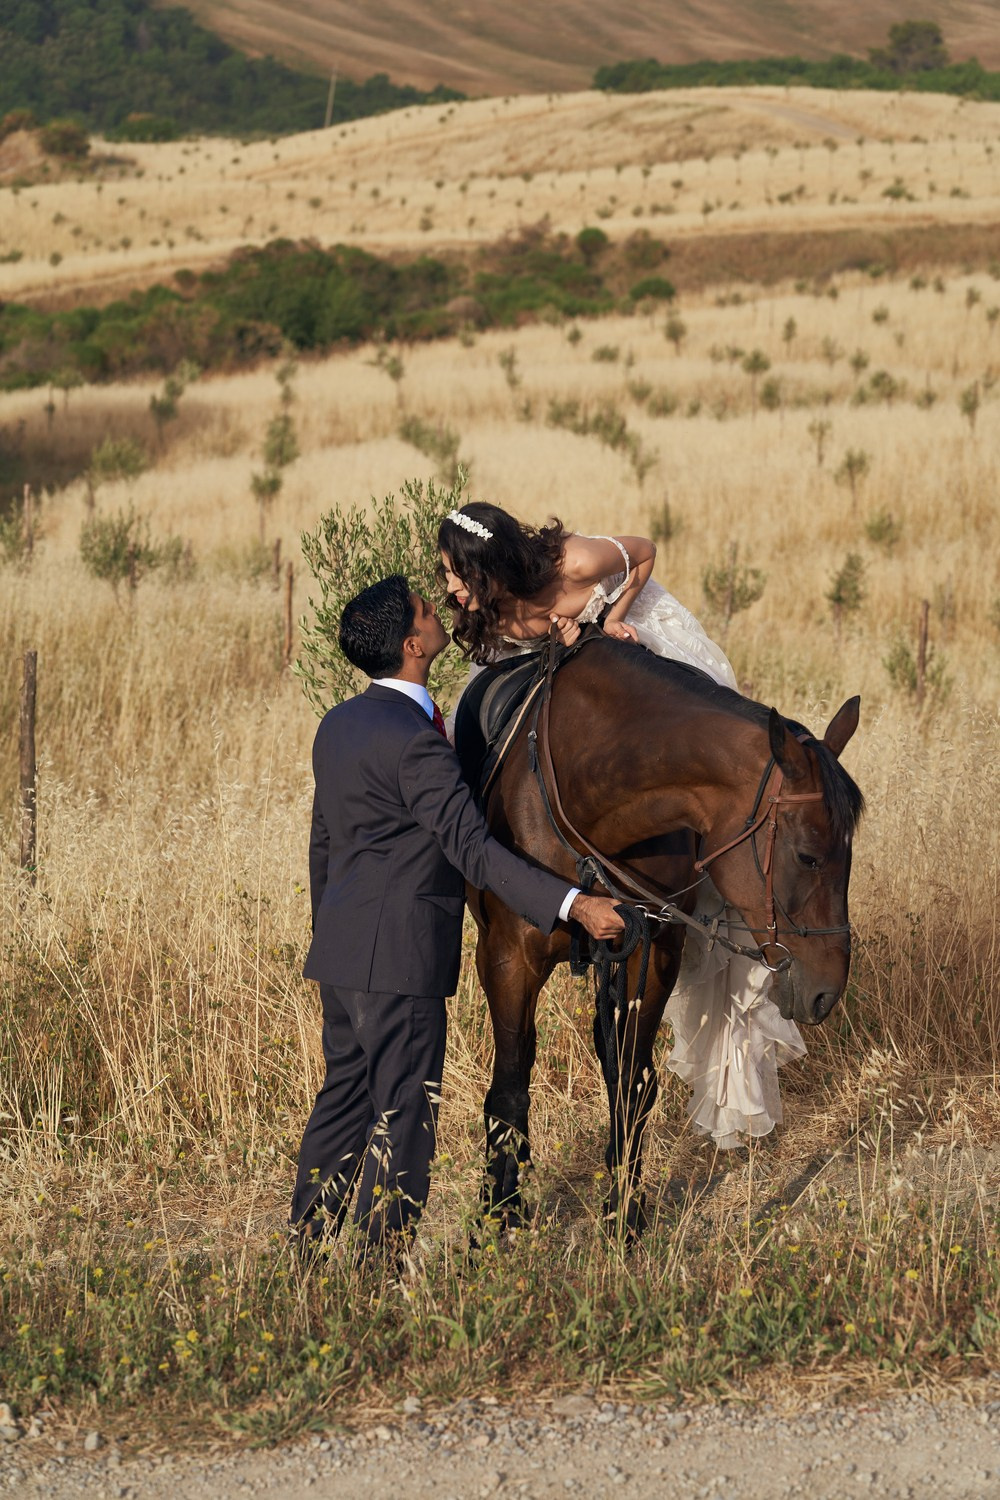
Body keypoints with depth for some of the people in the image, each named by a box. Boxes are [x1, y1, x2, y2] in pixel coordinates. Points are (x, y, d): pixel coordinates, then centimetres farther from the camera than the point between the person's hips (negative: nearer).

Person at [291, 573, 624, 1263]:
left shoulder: (339, 724, 10)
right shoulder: (414, 740, -19)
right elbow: (472, 847, -23)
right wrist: (574, 905, -26)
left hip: (341, 949, 9)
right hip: (398, 957, -9)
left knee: (344, 1097, 16)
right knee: (402, 1113, 0)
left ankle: (304, 1253, 22)